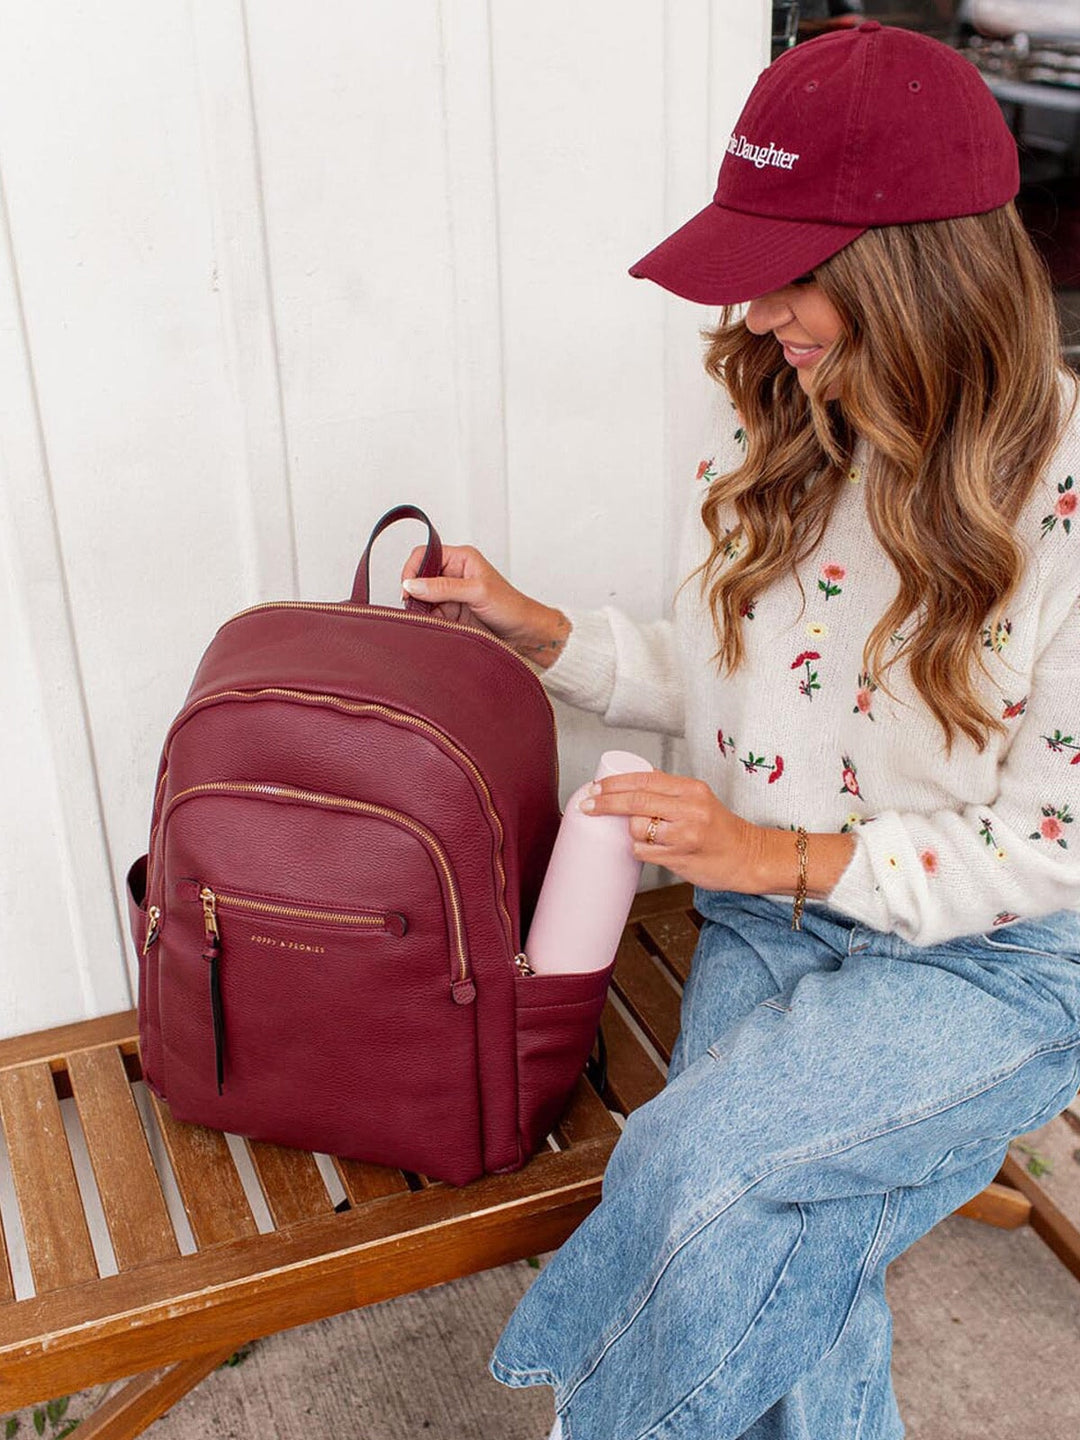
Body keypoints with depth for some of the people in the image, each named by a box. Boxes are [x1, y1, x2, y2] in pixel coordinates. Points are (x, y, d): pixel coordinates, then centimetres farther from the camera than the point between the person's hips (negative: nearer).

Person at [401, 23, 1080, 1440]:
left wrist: (790, 855, -19)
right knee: (770, 1241, -19)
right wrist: (533, 625, 0)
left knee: (698, 1163, -24)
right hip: (762, 915, 5)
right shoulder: (774, 430, 1)